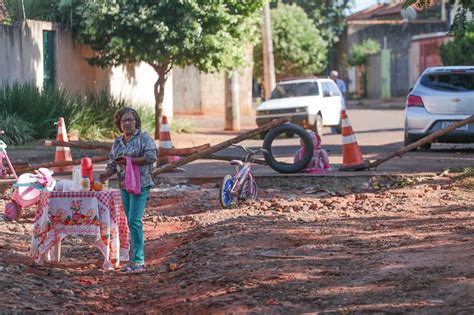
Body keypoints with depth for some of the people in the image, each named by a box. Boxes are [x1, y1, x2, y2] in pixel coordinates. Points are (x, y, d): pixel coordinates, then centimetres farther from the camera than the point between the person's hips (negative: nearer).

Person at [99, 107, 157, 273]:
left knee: (134, 220, -15)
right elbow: (113, 163, 16)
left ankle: (138, 260, -14)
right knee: (130, 222, 9)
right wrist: (106, 174, -6)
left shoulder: (143, 138, -4)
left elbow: (151, 156, -15)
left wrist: (129, 160, -19)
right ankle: (135, 259, 14)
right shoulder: (117, 142, 16)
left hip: (140, 184, -7)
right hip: (124, 185, 7)